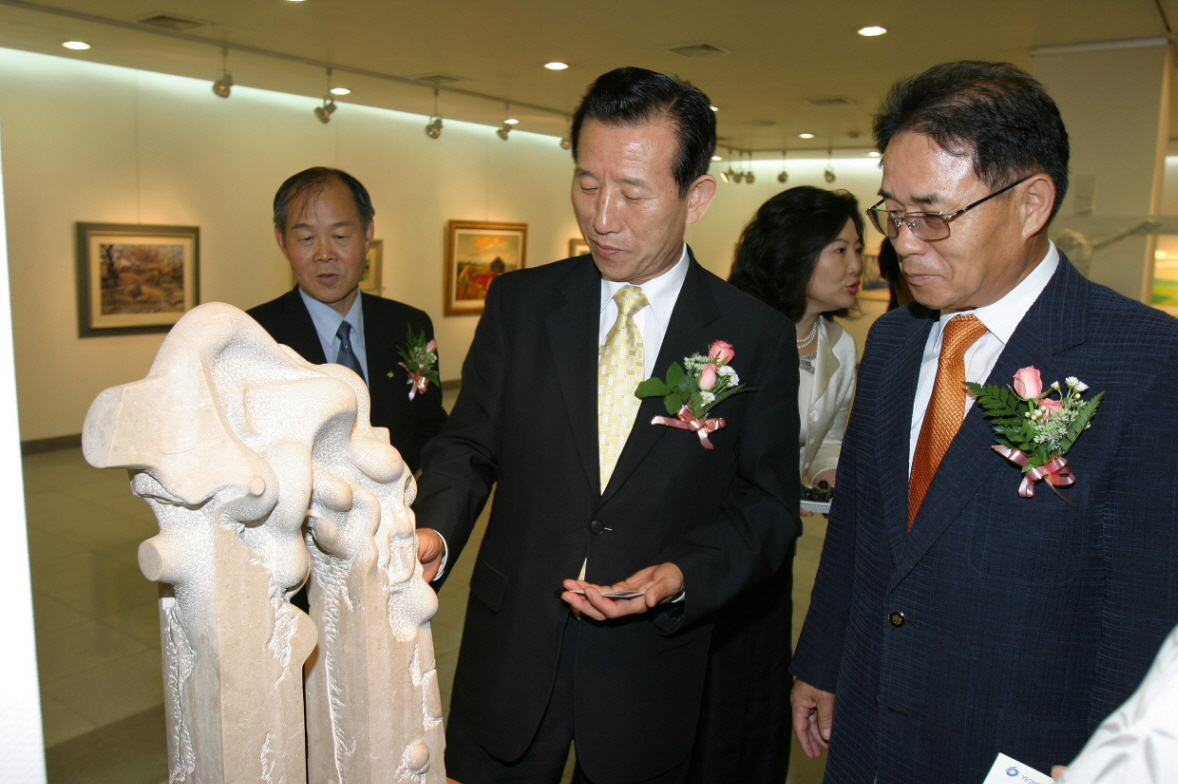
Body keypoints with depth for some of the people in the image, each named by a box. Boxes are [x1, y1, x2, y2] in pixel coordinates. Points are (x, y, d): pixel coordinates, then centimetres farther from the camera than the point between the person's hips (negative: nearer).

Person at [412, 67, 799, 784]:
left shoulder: (758, 337, -7)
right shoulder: (519, 303, -3)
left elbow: (770, 505, -2)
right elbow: (468, 447, 1)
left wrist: (684, 575, -19)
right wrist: (434, 533, -18)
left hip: (650, 675, -1)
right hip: (509, 659, 1)